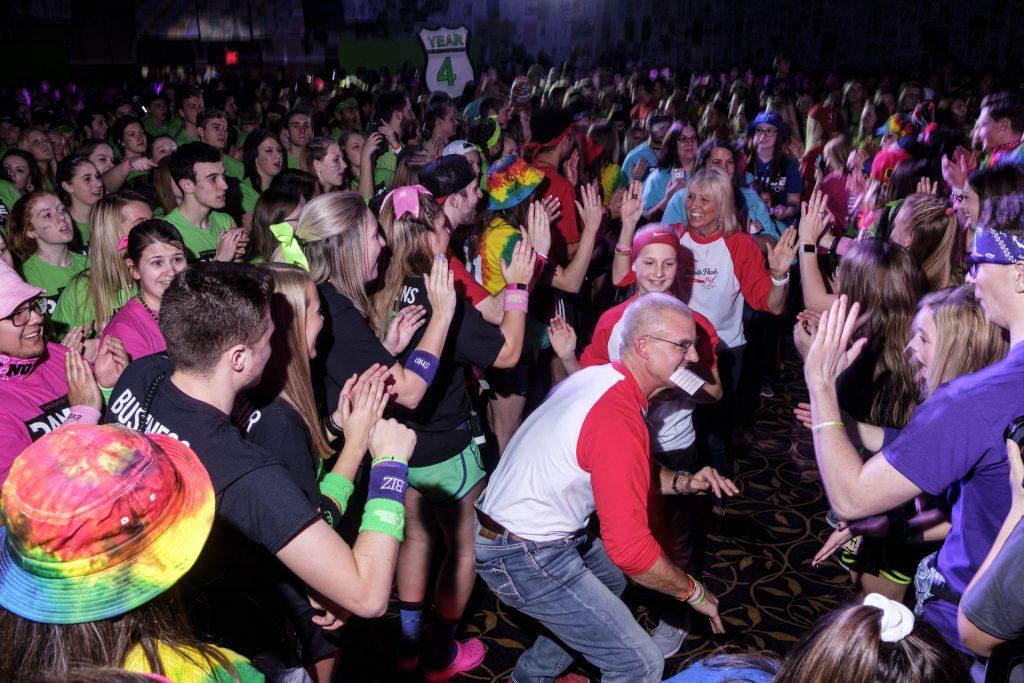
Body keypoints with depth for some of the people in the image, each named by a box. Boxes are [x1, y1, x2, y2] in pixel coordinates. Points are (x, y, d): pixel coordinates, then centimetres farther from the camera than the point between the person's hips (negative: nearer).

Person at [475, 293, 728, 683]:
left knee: (612, 580, 33)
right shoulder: (619, 418, -27)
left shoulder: (600, 377, 1)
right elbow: (630, 548, -28)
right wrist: (694, 592, -12)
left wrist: (681, 483, 0)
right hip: (524, 559, -10)